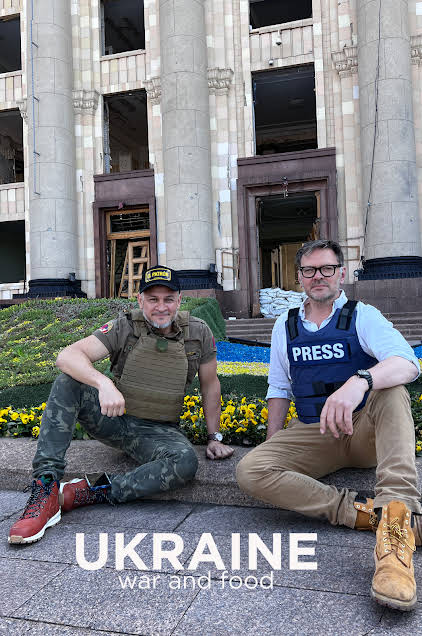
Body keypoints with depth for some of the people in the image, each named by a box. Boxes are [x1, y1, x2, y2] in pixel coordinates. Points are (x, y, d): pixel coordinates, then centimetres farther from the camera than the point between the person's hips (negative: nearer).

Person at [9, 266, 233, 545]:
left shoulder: (199, 333, -5)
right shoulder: (124, 328, -11)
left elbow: (210, 384, 7)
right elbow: (67, 356, -24)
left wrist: (215, 437, 7)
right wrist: (103, 383, -43)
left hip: (159, 432, 0)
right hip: (114, 418, 0)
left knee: (186, 462, -33)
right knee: (68, 382, -25)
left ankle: (92, 491, -24)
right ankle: (46, 488, -29)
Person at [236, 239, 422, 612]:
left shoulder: (363, 317, -2)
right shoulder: (285, 327, 10)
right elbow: (279, 390, 16)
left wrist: (359, 382, -43)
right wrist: (272, 444, 5)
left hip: (366, 431, -2)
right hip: (314, 435, 3)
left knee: (391, 389, -33)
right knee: (250, 470, -22)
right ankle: (366, 512, -28)